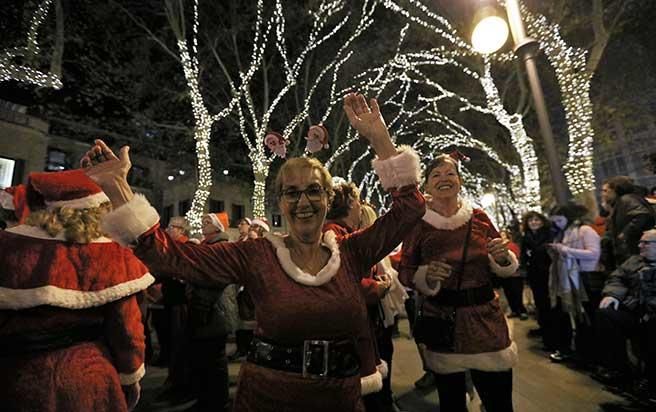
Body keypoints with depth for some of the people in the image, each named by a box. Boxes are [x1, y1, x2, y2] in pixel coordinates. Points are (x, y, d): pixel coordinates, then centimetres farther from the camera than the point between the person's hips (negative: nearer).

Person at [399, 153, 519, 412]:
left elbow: (503, 269, 9)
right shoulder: (418, 225, -8)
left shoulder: (479, 218, -1)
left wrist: (502, 257, -13)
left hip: (485, 319, 2)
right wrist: (426, 275, -21)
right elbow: (404, 273, -1)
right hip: (443, 324, -1)